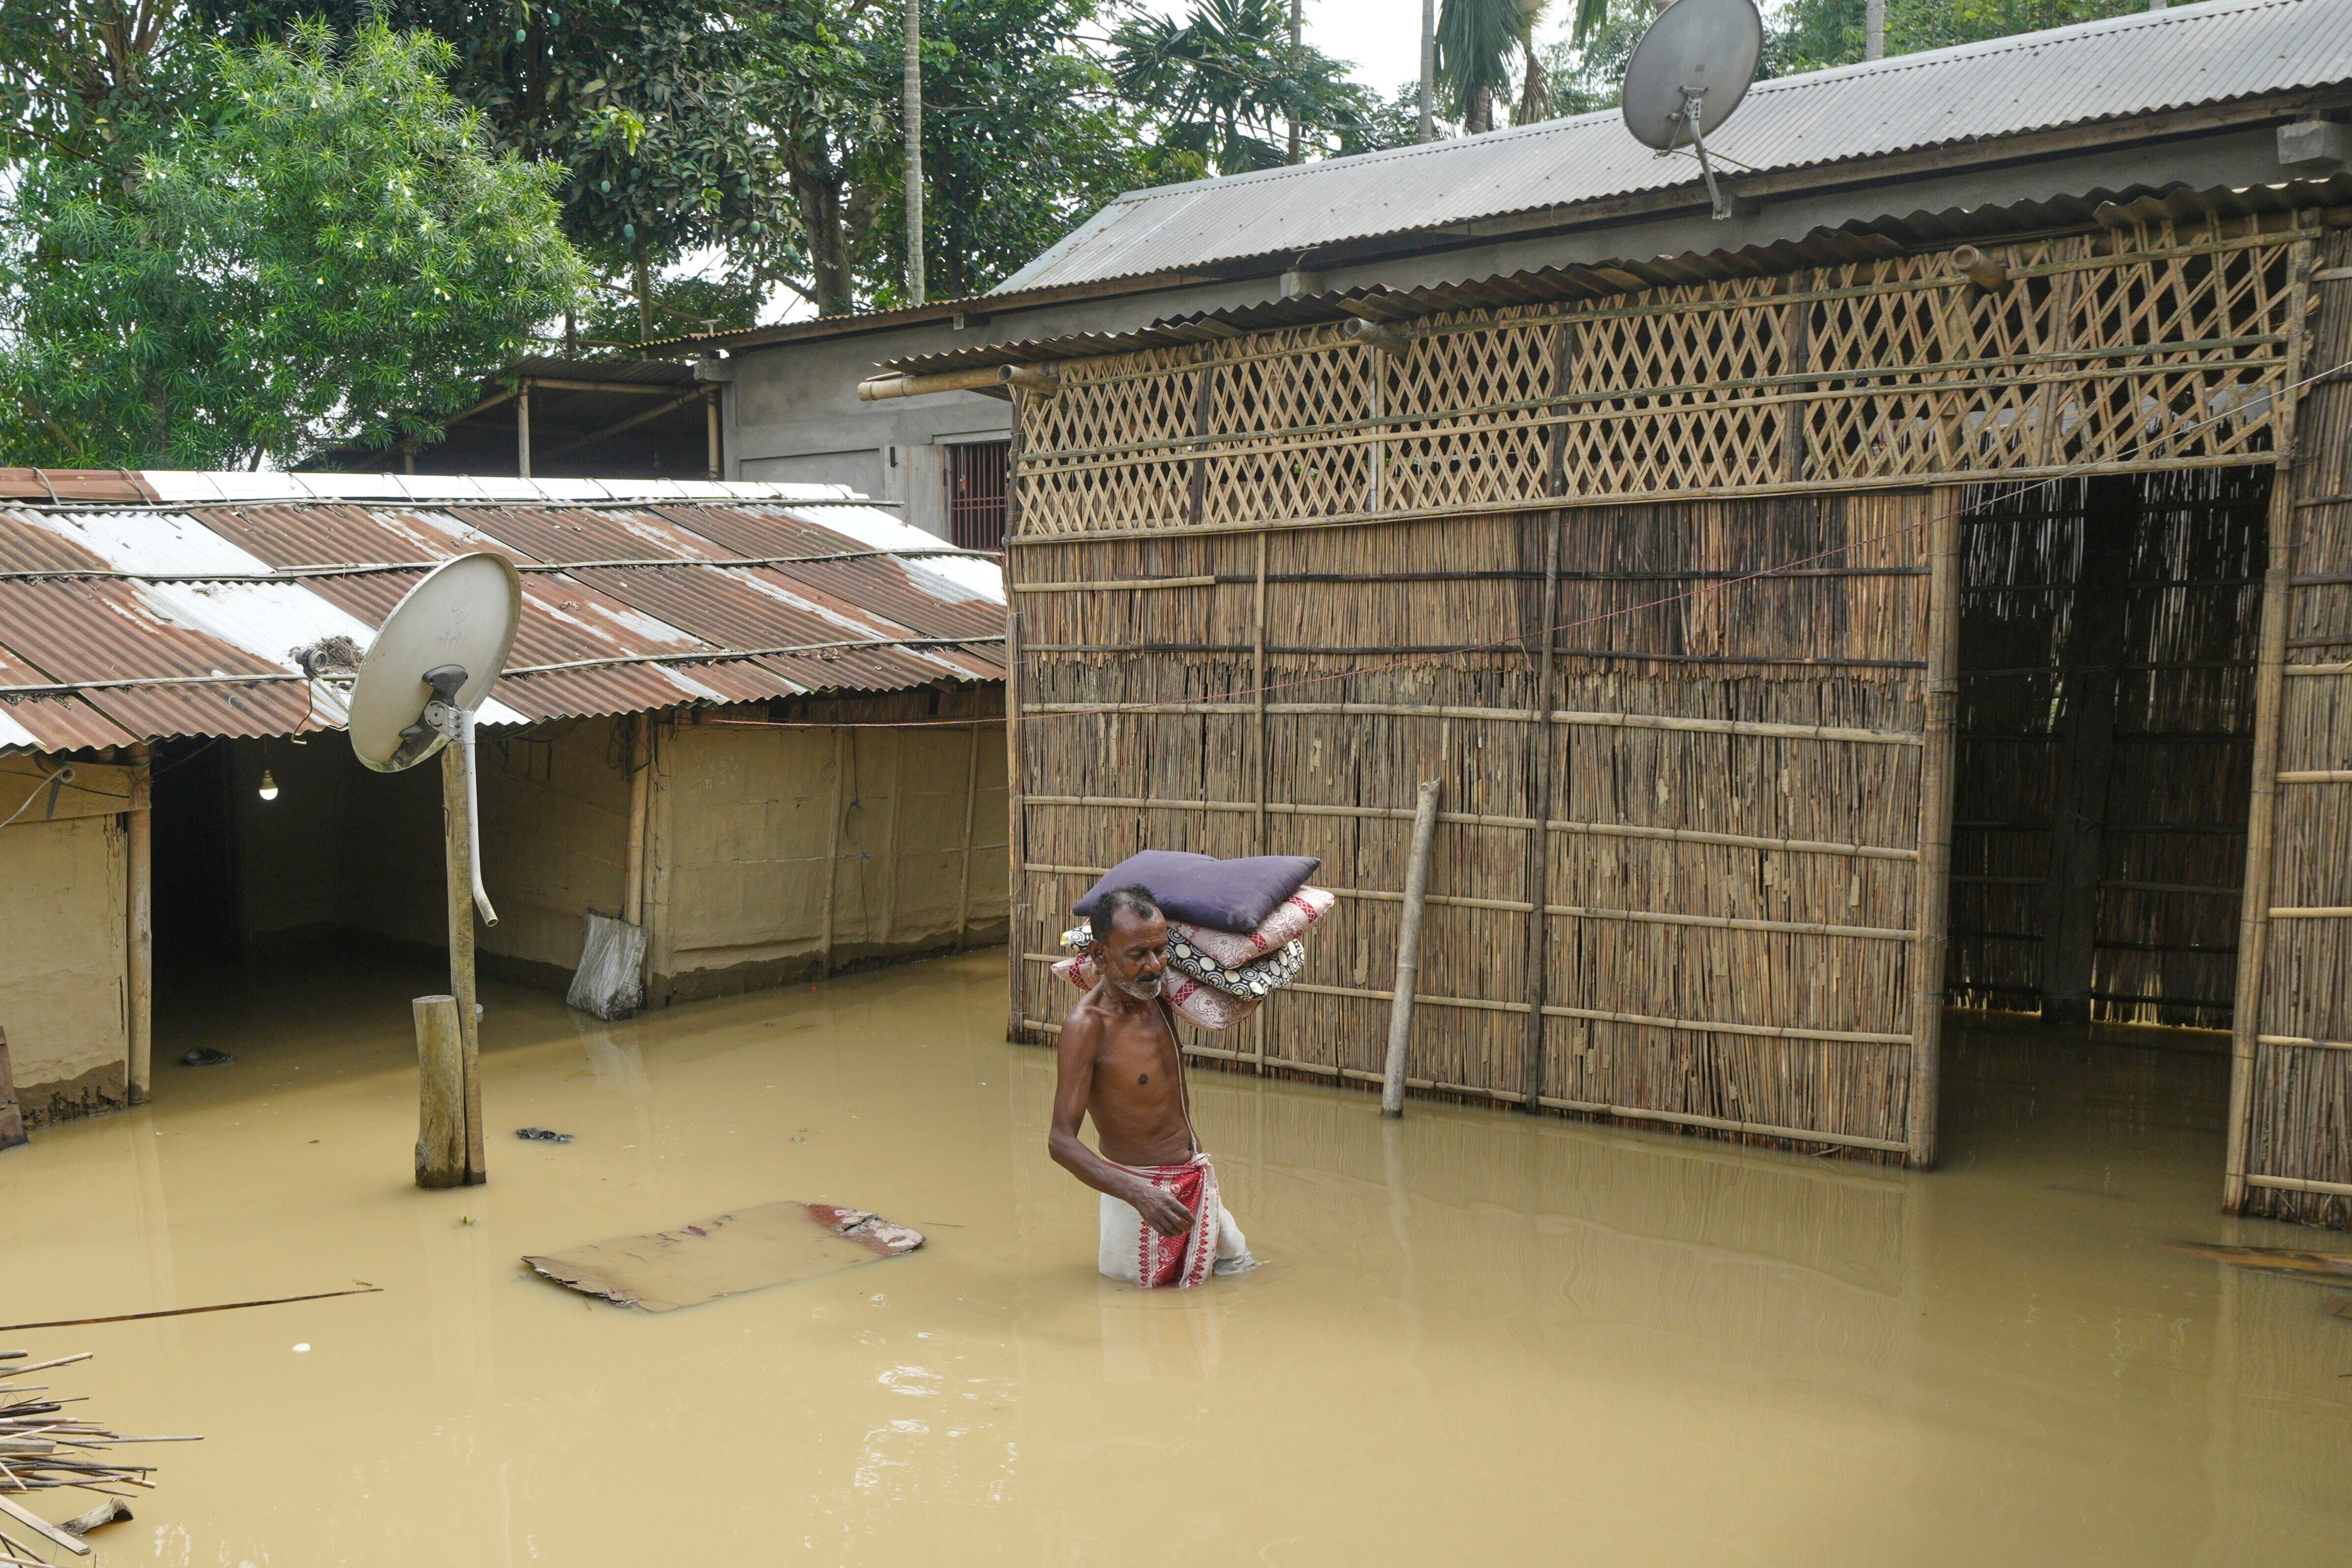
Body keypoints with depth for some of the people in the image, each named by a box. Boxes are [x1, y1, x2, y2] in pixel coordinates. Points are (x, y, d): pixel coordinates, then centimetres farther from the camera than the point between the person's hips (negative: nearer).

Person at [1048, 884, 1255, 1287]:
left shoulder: (1157, 996, -2)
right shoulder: (1087, 1024, -24)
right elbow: (1061, 1141, -28)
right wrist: (1139, 1194, -39)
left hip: (1196, 1175, 7)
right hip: (1139, 1186, -7)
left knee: (1240, 1262, 20)